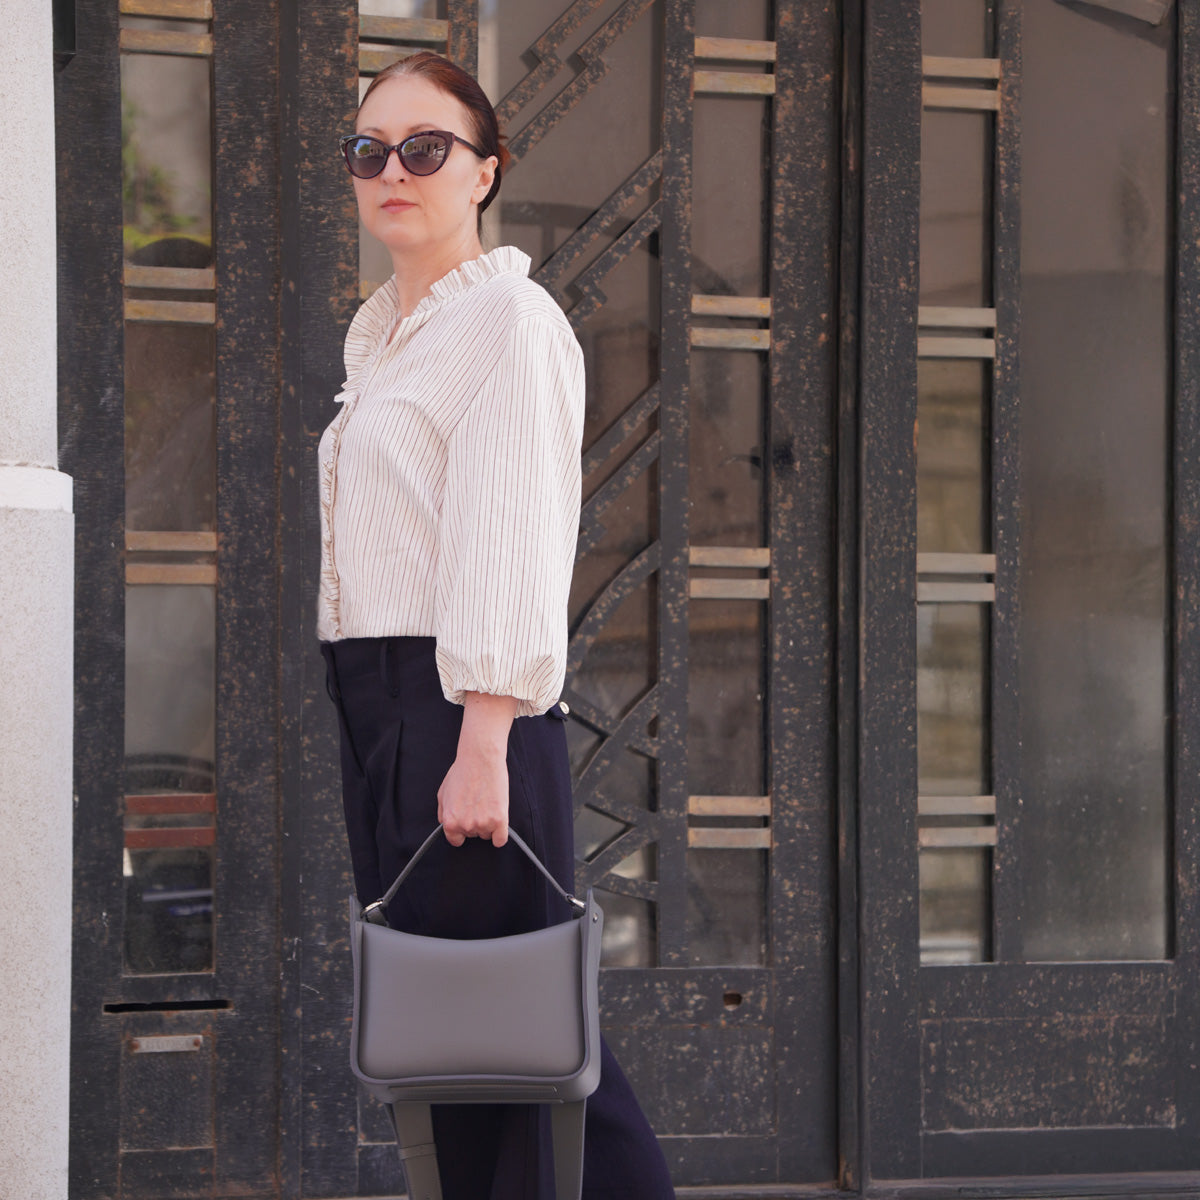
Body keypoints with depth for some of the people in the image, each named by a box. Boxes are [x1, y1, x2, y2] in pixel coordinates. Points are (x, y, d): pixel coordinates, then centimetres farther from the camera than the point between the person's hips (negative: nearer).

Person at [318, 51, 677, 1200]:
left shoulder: (510, 318, -7)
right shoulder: (375, 331, 19)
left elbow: (510, 542, -16)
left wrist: (481, 748, -22)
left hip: (465, 702, -9)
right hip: (373, 698, 9)